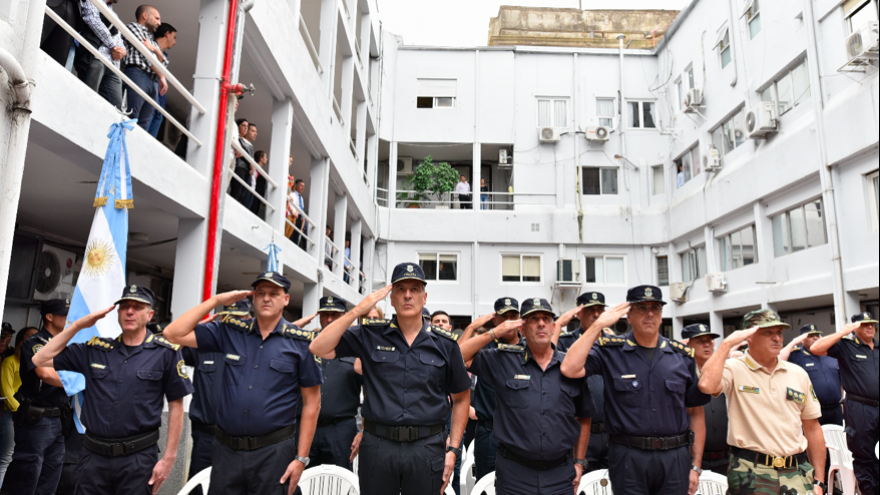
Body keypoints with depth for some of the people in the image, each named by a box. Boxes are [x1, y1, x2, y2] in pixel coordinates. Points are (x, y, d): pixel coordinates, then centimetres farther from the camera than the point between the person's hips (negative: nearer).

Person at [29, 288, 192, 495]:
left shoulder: (166, 353, -4)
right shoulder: (95, 349, 8)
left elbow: (176, 406, -4)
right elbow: (41, 360, 9)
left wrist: (169, 458, -7)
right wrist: (78, 325, 2)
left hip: (139, 457, -3)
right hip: (93, 455, 4)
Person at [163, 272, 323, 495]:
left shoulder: (301, 342, -5)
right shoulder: (230, 332, 5)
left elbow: (311, 403, -4)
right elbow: (174, 334, 1)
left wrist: (301, 458, -6)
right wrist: (216, 300, -2)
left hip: (274, 451, -3)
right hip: (226, 449, 3)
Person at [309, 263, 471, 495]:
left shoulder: (445, 343, 4)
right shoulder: (370, 335, 3)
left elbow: (461, 398, 9)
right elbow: (320, 349, -6)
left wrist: (453, 449, 2)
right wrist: (357, 311, -10)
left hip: (427, 449, 0)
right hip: (377, 445, 0)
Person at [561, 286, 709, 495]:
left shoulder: (683, 356, 5)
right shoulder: (611, 350, -3)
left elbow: (695, 412, 9)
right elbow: (570, 369, -19)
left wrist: (696, 466, 6)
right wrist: (598, 325, -15)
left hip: (675, 459, 3)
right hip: (628, 457, -2)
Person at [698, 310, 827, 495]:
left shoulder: (799, 374, 9)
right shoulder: (735, 369, -6)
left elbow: (812, 430, 13)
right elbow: (707, 385, -29)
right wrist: (728, 343, -17)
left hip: (798, 473, 4)